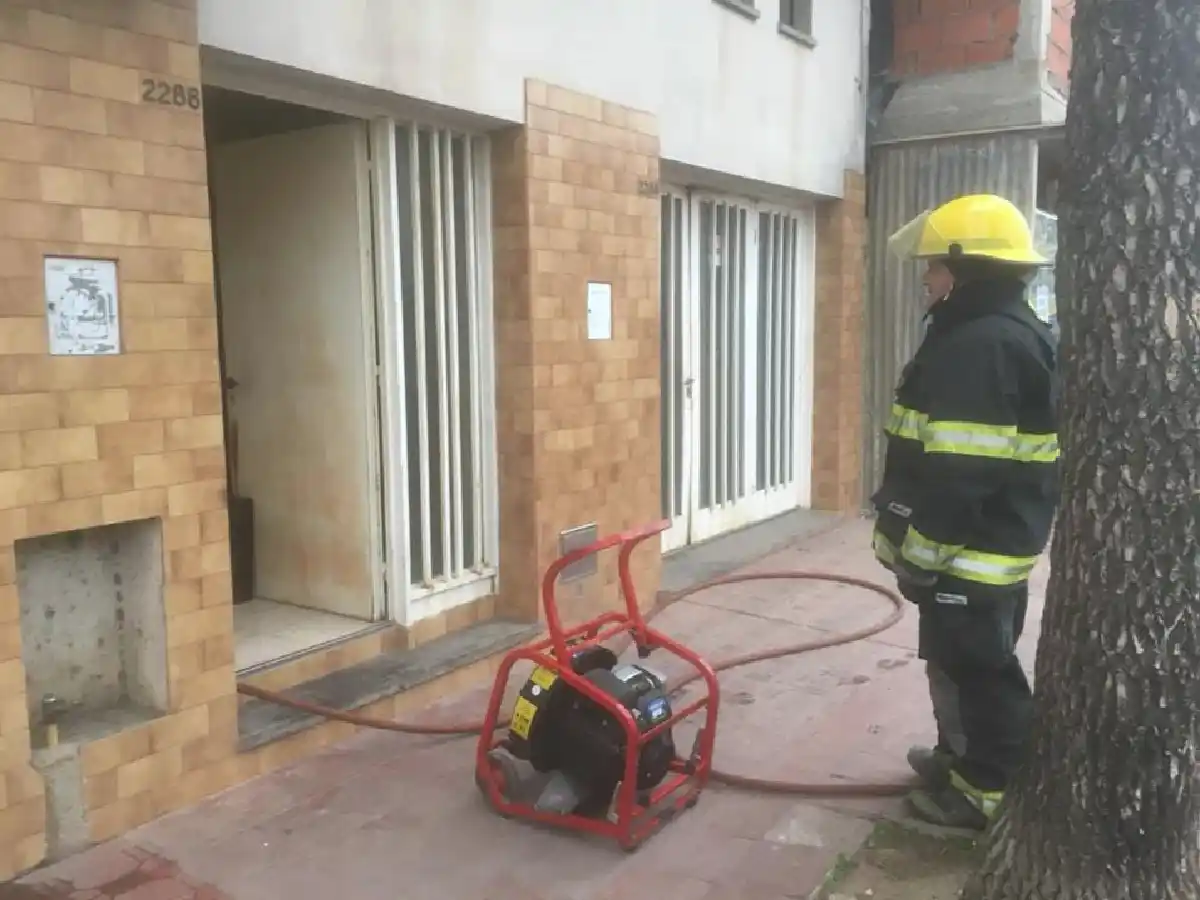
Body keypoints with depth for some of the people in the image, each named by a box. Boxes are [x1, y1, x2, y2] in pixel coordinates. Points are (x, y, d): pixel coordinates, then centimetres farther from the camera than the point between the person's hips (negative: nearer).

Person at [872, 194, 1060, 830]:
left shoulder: (980, 346, -23)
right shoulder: (1014, 336, 13)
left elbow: (958, 471, -26)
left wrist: (918, 550, -19)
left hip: (970, 548, -11)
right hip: (997, 542, 11)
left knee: (979, 671, 3)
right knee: (965, 663, 22)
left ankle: (986, 791, 17)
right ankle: (961, 758, 37)